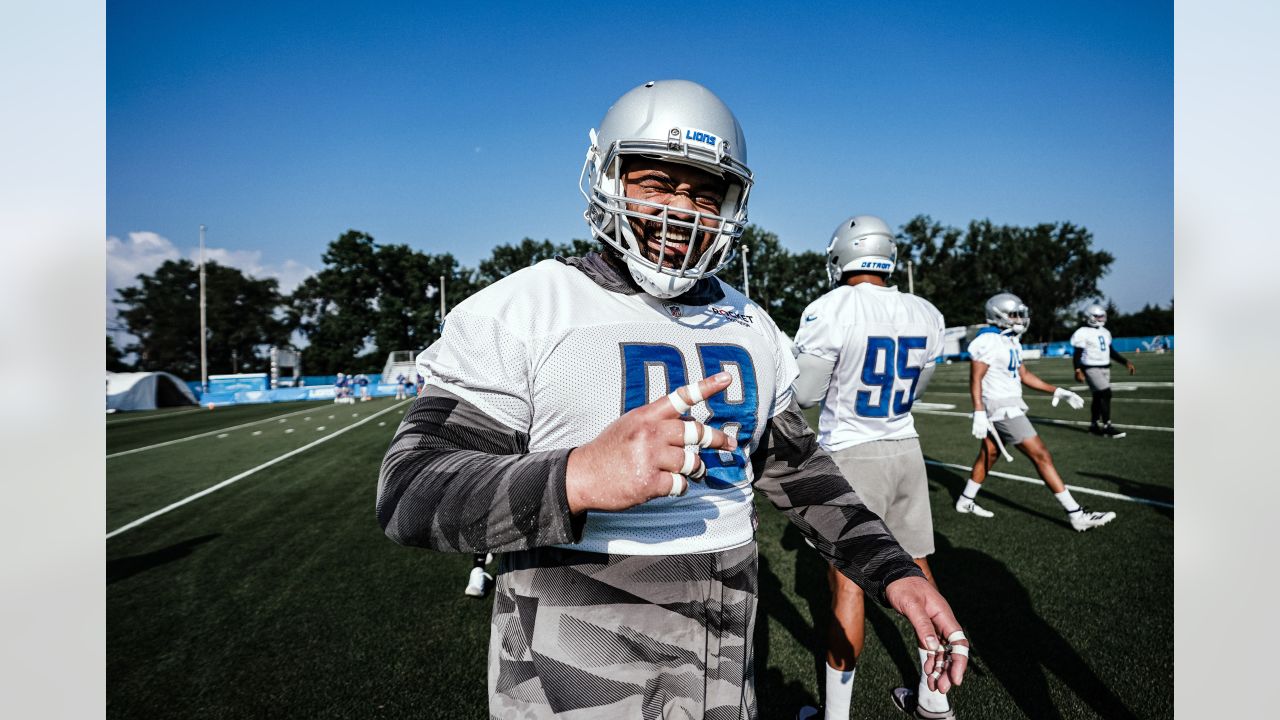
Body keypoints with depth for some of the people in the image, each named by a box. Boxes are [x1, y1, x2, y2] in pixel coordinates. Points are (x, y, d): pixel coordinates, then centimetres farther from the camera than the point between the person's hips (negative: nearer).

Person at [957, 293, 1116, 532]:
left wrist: (1057, 391, 14)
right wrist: (979, 412, -24)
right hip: (1001, 409, -10)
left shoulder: (1011, 341, 12)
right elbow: (976, 379, -19)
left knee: (988, 455, 18)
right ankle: (1076, 515, -1)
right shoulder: (988, 342, -17)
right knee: (1041, 456, -7)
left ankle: (965, 501, 30)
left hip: (1010, 406, 10)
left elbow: (1024, 375, 18)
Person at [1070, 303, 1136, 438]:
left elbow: (1111, 351, 22)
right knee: (1106, 393, -14)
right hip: (1091, 368, -8)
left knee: (1098, 397, 11)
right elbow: (1077, 355, -13)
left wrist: (1126, 362, 16)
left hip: (1105, 368, 8)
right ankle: (1107, 427, -9)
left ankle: (1093, 425, 19)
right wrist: (1078, 371, -22)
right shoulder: (1083, 333, -11)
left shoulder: (1105, 332, 14)